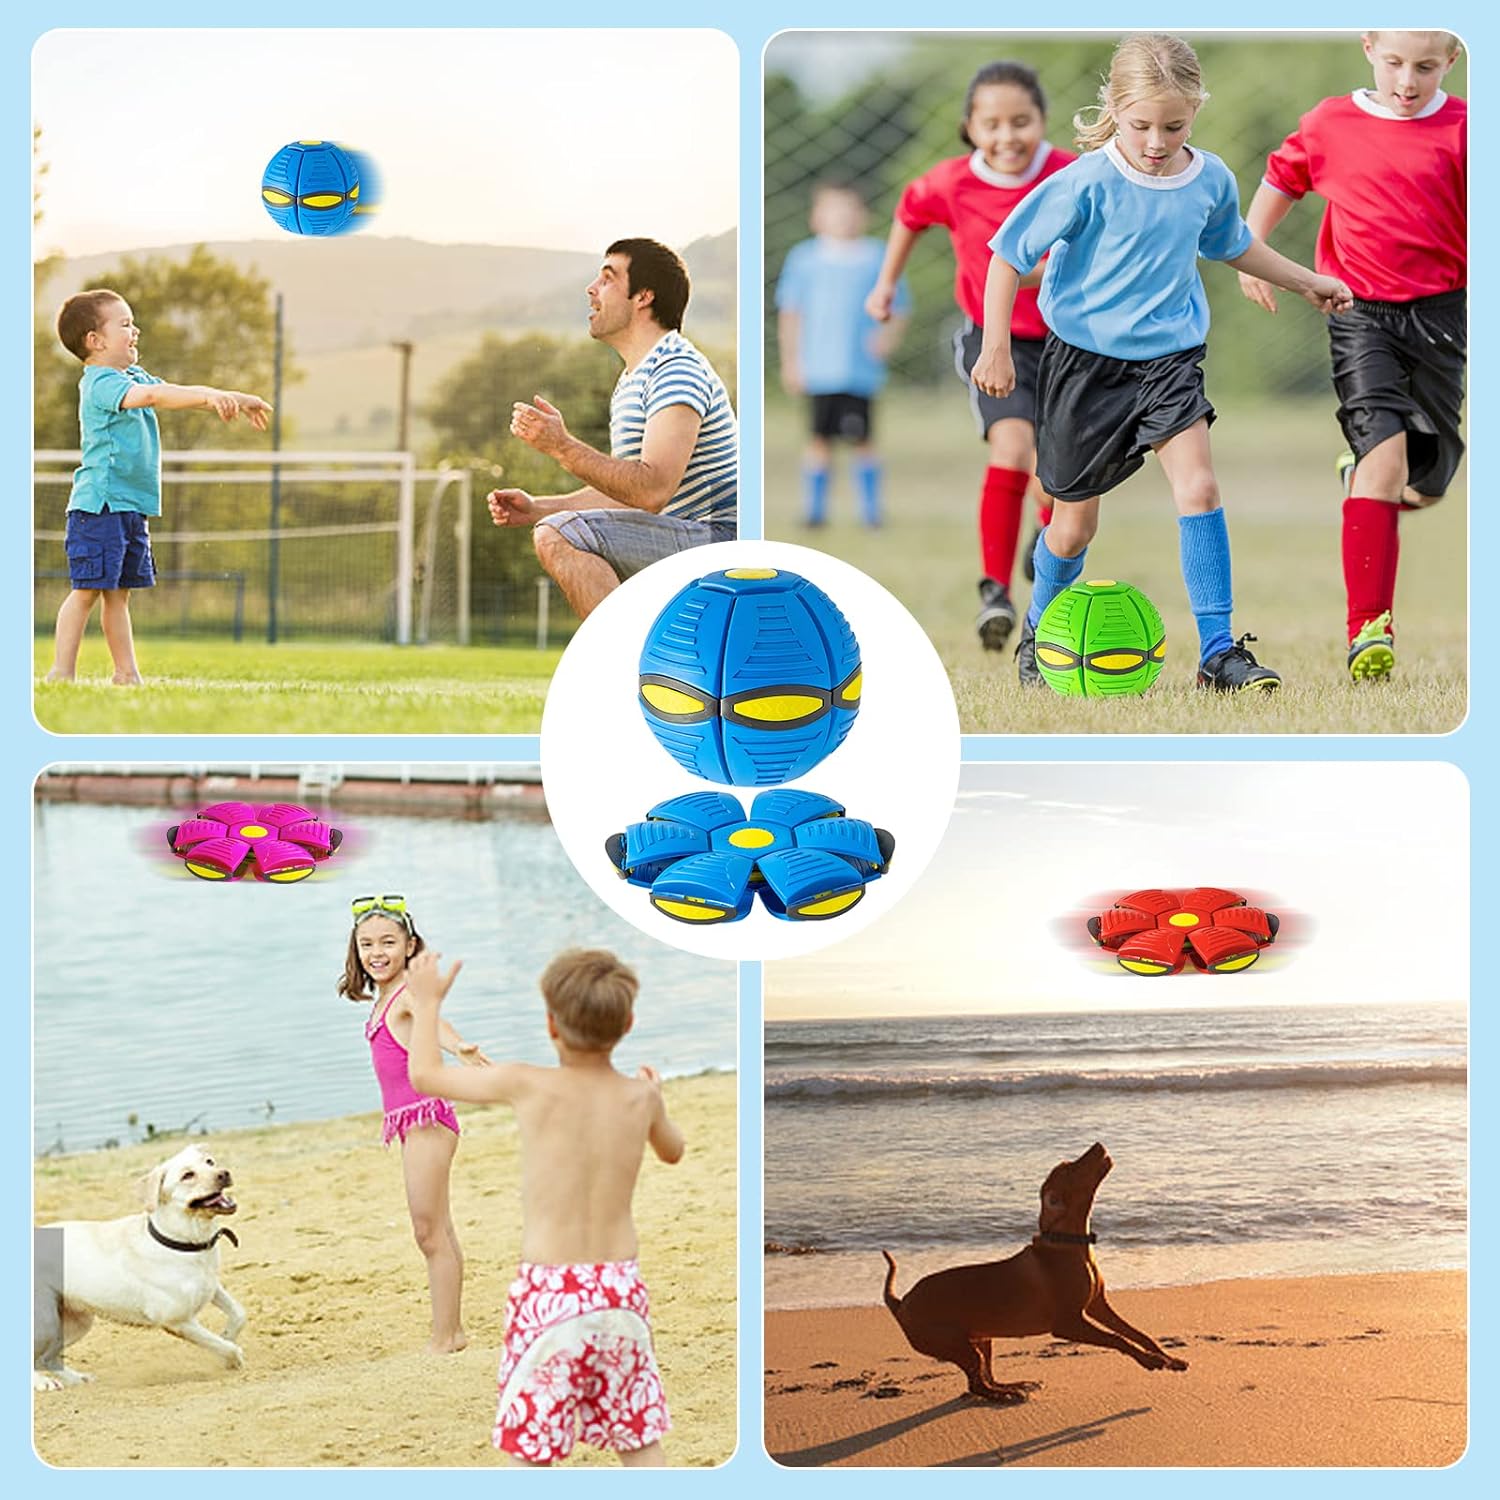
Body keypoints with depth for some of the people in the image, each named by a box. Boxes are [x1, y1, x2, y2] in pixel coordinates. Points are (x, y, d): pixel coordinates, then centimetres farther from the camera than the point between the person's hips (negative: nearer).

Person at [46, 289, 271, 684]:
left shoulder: (135, 376, 16)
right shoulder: (100, 383, -15)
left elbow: (177, 394, 19)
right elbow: (149, 396, -31)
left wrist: (233, 400, 8)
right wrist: (209, 397, -41)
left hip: (132, 505, 9)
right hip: (99, 504, -9)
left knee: (119, 591, 11)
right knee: (88, 589, -9)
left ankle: (126, 674, 14)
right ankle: (62, 673, -7)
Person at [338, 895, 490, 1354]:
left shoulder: (409, 993, -15)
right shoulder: (383, 999, 14)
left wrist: (458, 1046, -56)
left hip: (425, 1119, -10)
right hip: (409, 1122, 10)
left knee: (430, 1231, -7)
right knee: (435, 1233, 15)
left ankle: (446, 1335, -4)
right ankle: (451, 1329, 22)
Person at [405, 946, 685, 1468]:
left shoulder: (527, 1086, -11)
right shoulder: (640, 1096, 0)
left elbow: (425, 1074, 3)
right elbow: (672, 1151, 24)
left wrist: (427, 1000, 18)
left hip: (548, 1293, -4)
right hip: (621, 1288, 4)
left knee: (531, 1451, 2)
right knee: (640, 1442, 12)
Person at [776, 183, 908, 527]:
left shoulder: (876, 259, 4)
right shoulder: (803, 259, 5)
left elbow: (898, 308, 9)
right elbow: (790, 312, 9)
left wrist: (888, 336, -10)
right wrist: (791, 361, 5)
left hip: (860, 368, 0)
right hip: (819, 368, 0)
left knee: (862, 439, 0)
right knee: (820, 438, 3)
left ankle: (870, 510, 11)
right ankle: (814, 508, 13)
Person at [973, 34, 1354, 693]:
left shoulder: (1210, 179, -2)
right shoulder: (1087, 183, -17)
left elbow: (1230, 243, 22)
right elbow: (1009, 255, -10)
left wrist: (1306, 281, 28)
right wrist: (996, 349, -14)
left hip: (1168, 357, 3)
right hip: (1085, 361, -3)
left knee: (1197, 485, -18)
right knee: (1075, 523, 7)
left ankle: (1218, 653, -15)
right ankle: (1039, 632, 35)